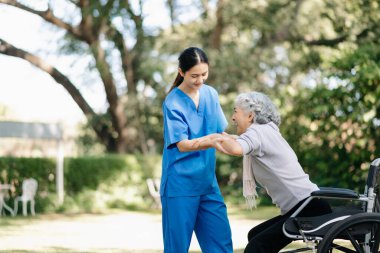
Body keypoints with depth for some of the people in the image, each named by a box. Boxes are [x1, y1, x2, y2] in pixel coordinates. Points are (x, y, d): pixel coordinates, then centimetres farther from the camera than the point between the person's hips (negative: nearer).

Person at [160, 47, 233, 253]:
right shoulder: (173, 103, -11)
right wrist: (208, 141, -38)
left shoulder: (211, 94, 6)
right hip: (181, 183, -5)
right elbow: (182, 144, -19)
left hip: (207, 181, 5)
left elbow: (220, 132, 13)